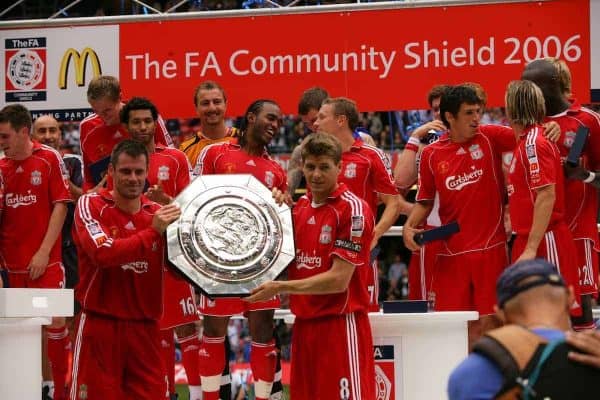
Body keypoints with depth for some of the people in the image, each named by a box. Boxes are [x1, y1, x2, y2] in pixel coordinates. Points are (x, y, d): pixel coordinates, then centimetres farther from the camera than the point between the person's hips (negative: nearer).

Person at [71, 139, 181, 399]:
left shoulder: (159, 214, 9)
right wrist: (153, 232, -23)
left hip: (145, 327, 4)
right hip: (100, 326, -4)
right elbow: (103, 253, -21)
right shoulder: (90, 205, -4)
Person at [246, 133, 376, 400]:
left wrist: (280, 287, -16)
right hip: (304, 324, 7)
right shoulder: (301, 206, 11)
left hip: (340, 323, -7)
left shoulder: (352, 208, -11)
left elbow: (338, 280, -16)